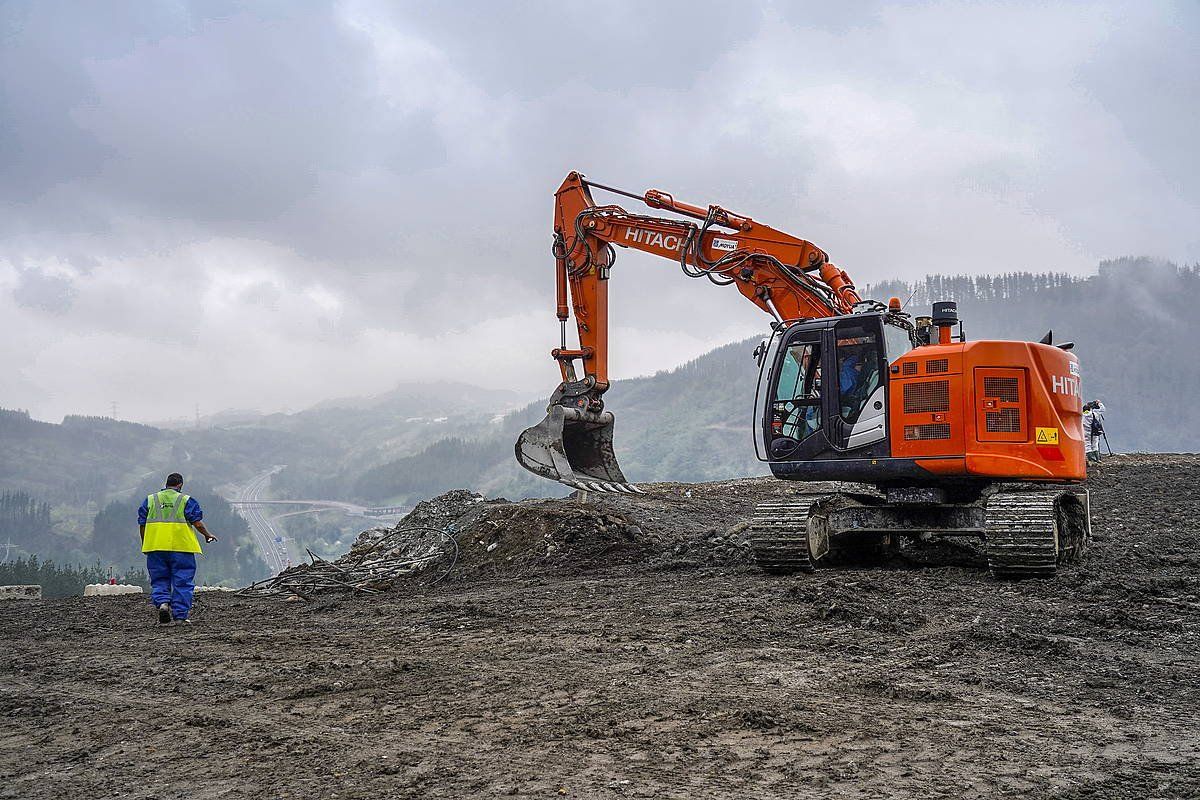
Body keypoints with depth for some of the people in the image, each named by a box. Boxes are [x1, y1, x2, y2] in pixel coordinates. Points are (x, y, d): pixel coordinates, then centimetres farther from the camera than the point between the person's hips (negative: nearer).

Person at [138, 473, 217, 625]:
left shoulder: (150, 500, 10)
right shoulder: (186, 501, 1)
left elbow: (142, 524, 9)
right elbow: (197, 522, -4)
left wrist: (145, 545, 20)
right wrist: (207, 535, 12)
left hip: (155, 548, 2)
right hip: (181, 547, -2)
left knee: (159, 580, 12)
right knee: (182, 582, 4)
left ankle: (162, 603, -13)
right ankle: (180, 616, 3)